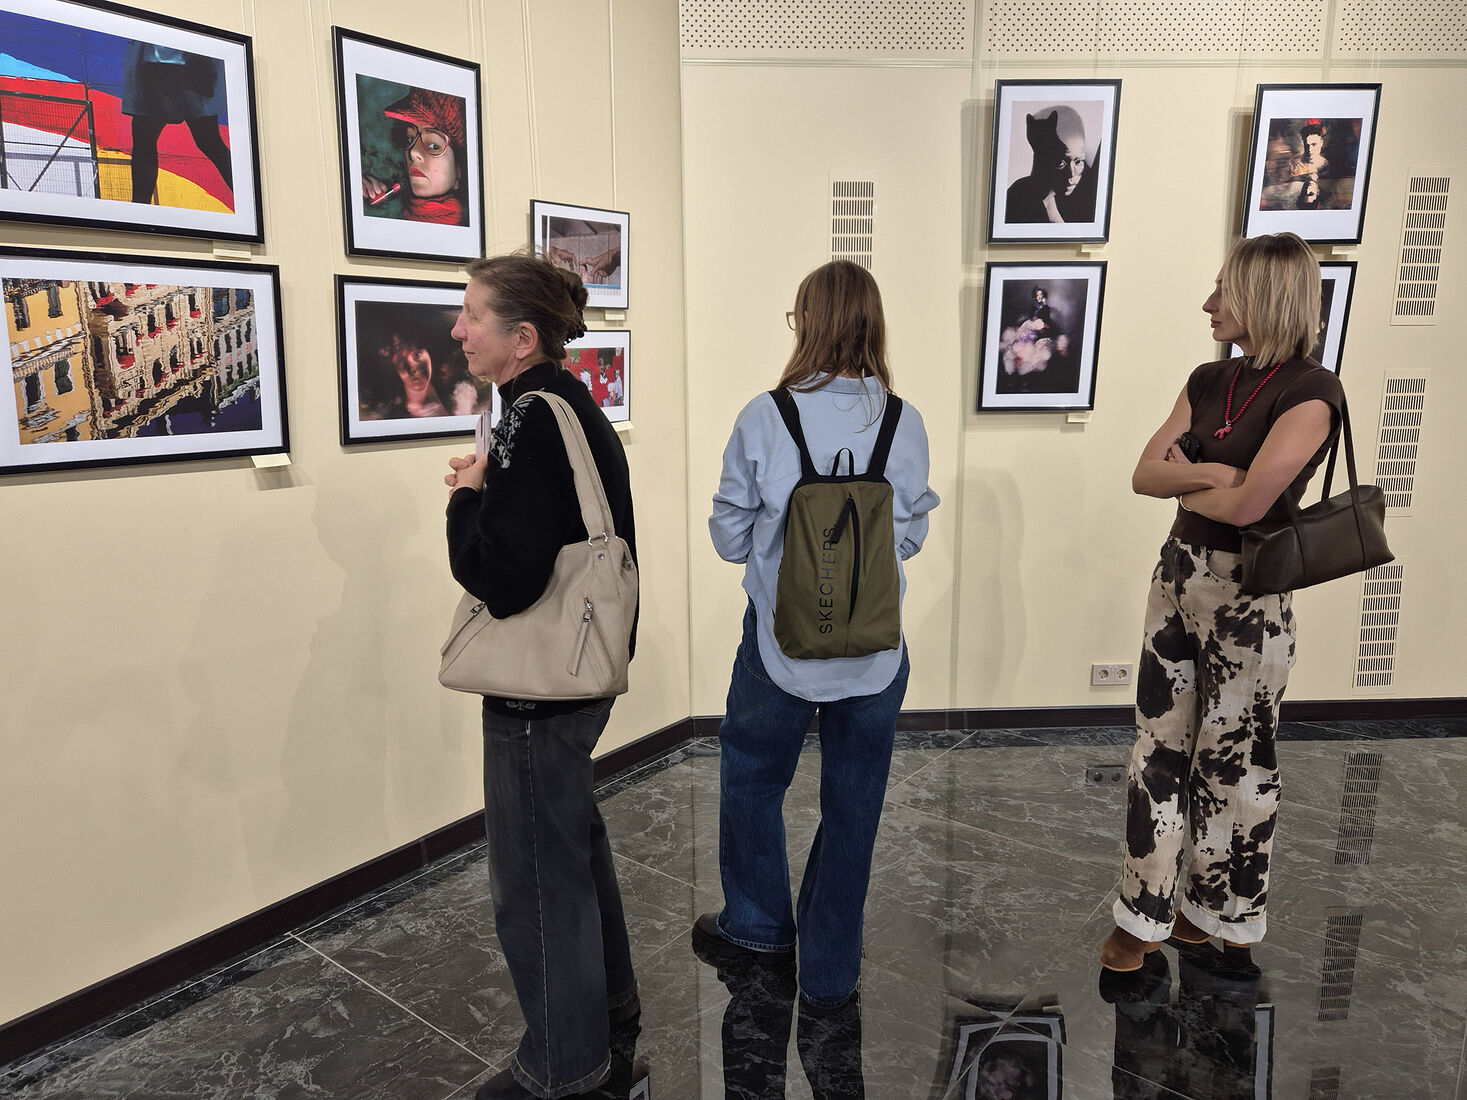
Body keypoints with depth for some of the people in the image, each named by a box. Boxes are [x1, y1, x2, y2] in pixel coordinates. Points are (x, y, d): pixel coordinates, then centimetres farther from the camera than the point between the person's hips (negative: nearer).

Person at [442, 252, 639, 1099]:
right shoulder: (575, 407, 8)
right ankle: (608, 993, 47)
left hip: (538, 690, -10)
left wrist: (467, 493, -13)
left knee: (536, 873, 7)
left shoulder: (535, 420, -22)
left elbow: (498, 576, -26)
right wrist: (488, 492, 5)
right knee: (576, 838, 26)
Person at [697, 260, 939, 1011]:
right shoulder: (905, 424, -7)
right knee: (851, 807, 16)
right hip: (874, 650, 2)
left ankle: (758, 925, 41)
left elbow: (729, 537, -6)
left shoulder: (765, 419, -13)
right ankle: (830, 972, 31)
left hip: (781, 640, -2)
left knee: (751, 777, 23)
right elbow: (911, 537, 3)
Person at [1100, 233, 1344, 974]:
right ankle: (1148, 912, 24)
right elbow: (1143, 475, 0)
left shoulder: (1308, 392, -15)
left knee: (1233, 760, 9)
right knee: (1160, 746, 10)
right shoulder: (1208, 382, 7)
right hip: (1177, 576, 7)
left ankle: (1228, 919, 31)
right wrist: (1212, 473, -17)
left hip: (1247, 594, -6)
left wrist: (1182, 481, -6)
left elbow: (1245, 504, -24)